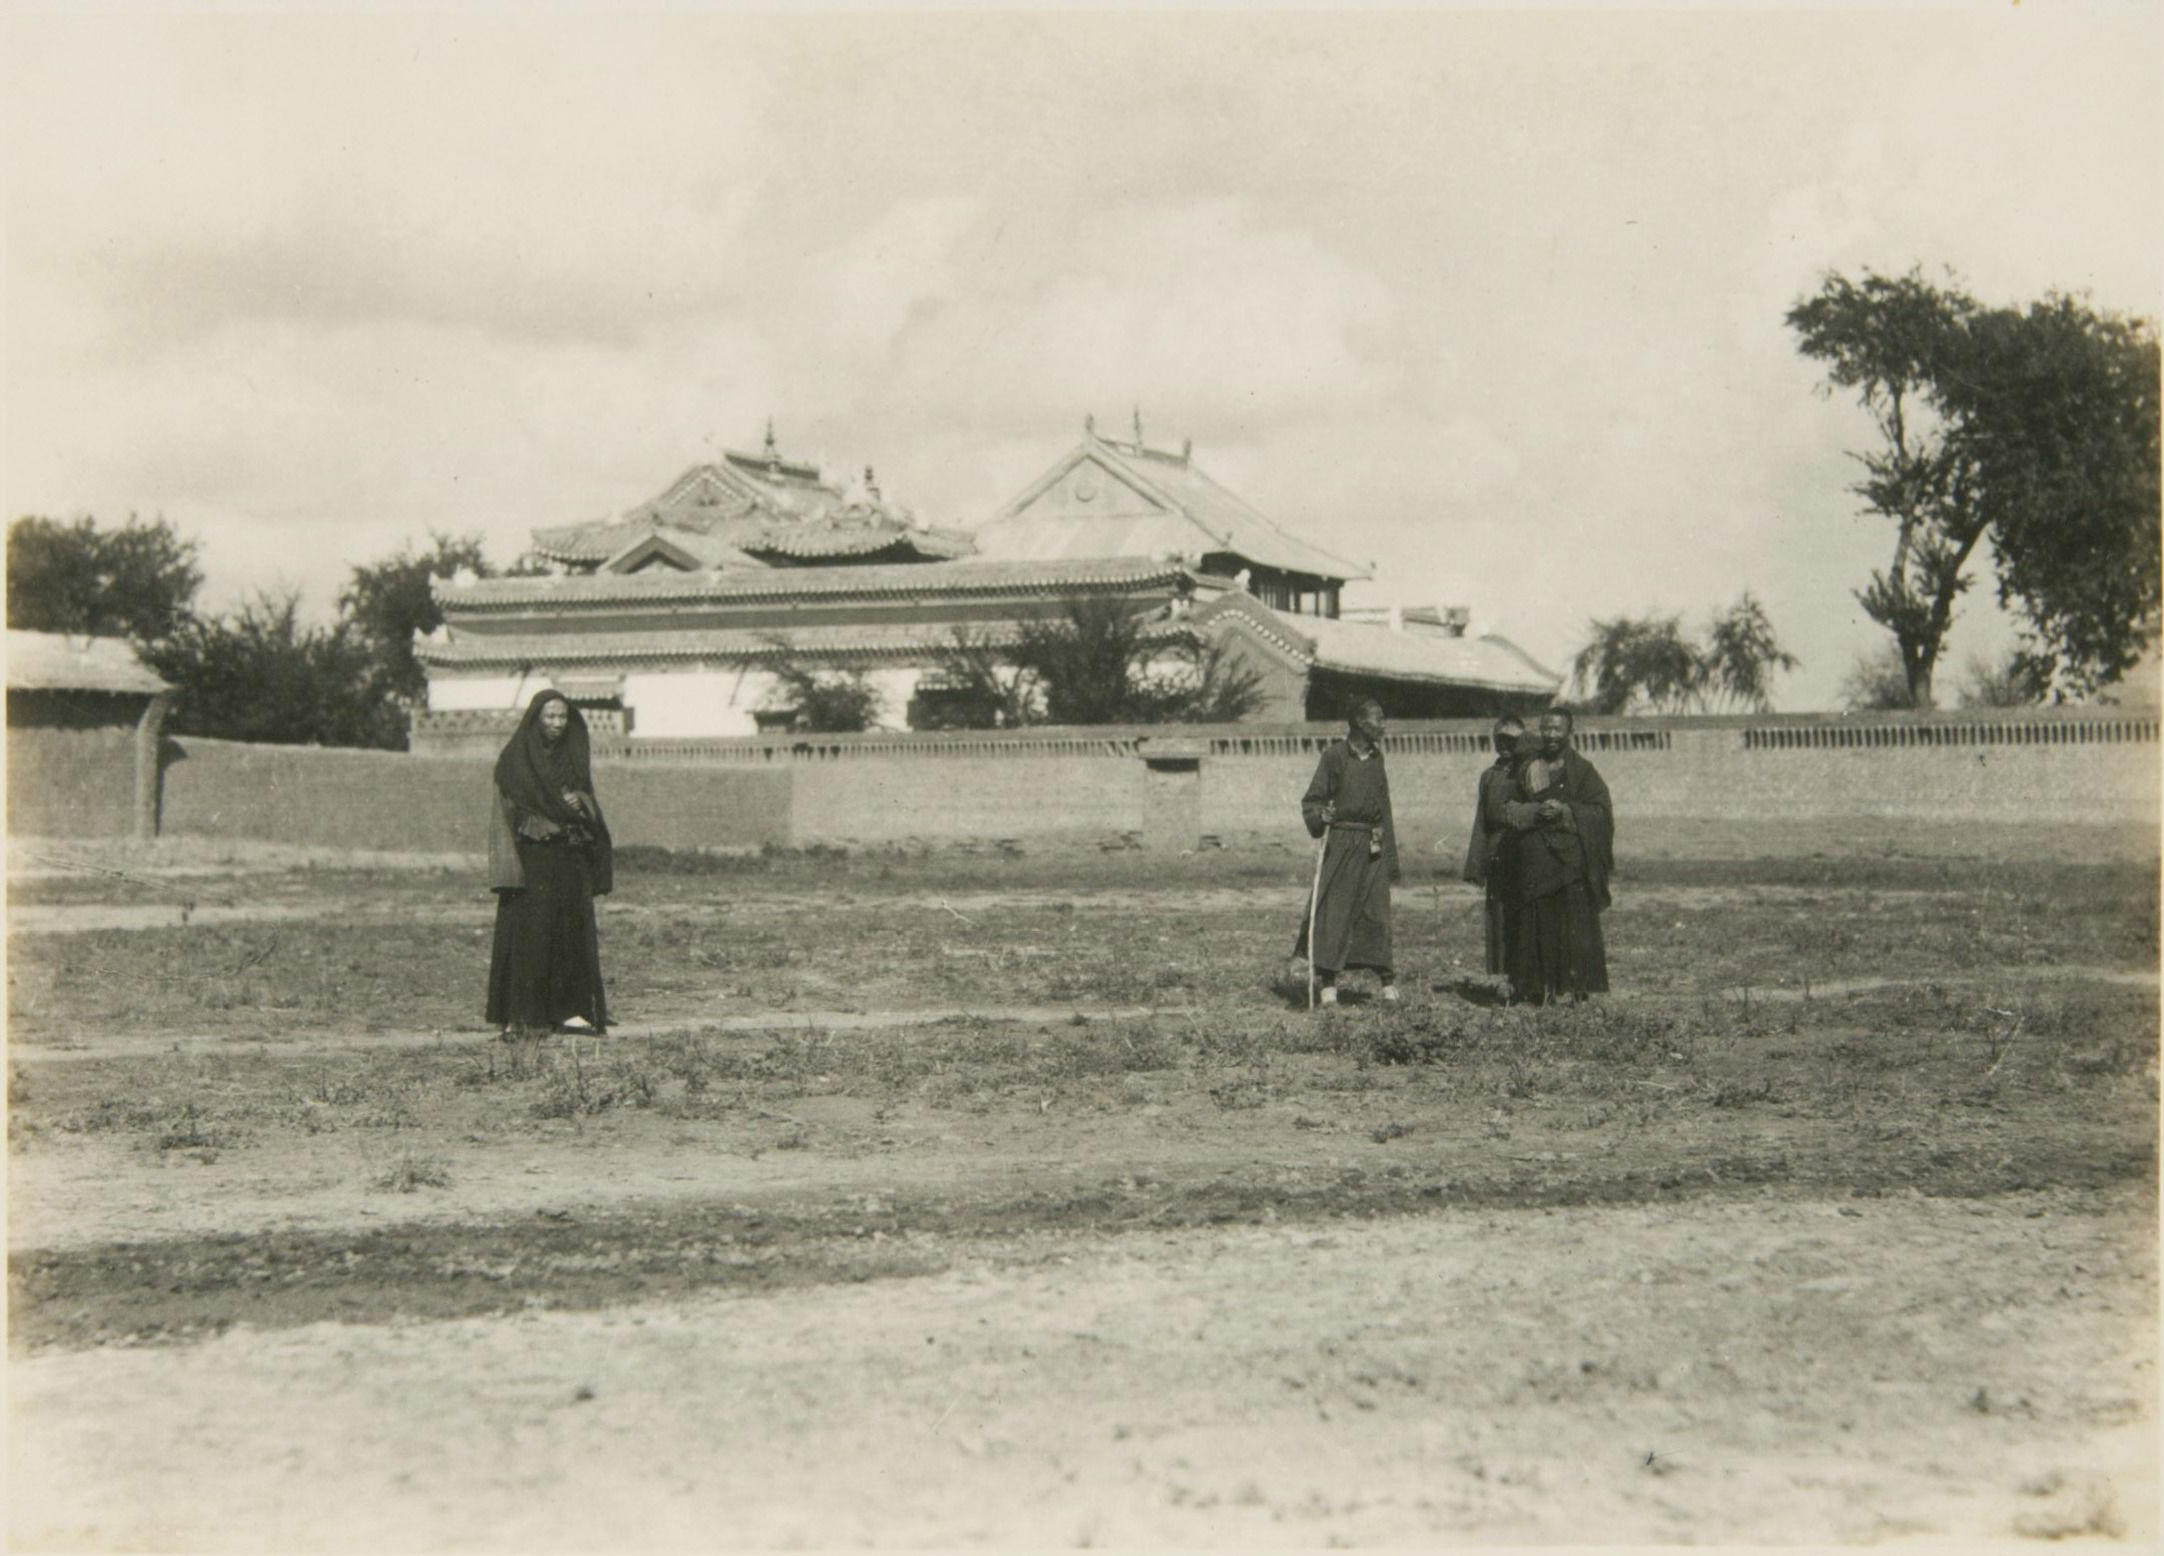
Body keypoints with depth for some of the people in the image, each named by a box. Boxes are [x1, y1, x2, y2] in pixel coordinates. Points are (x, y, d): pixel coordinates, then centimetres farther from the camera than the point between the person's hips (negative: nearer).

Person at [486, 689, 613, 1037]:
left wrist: (580, 804, -8)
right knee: (526, 934, -6)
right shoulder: (514, 759, -3)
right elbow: (503, 813, -7)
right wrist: (508, 869, -16)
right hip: (530, 860, -4)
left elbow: (589, 804, 17)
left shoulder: (574, 756, 11)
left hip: (570, 860, 5)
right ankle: (520, 1017, -3)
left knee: (571, 931, 2)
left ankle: (570, 1009, 7)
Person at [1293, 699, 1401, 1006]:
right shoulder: (1334, 756, -2)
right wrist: (1320, 816, -25)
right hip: (1341, 843, -4)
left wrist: (1390, 855, 13)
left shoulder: (1376, 758, 13)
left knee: (1376, 912, 2)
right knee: (1333, 910, -5)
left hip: (1372, 847, 4)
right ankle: (1328, 983, 0)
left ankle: (1387, 980, 10)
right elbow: (1312, 800, -1)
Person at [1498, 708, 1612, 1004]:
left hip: (1571, 856, -3)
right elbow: (1510, 809, 13)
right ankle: (1538, 988, 4)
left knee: (1574, 922, -6)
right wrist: (1534, 812, -7)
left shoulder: (1582, 771, 2)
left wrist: (1565, 811, -14)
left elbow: (1601, 811, -2)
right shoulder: (1528, 769, 13)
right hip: (1535, 859, 3)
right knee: (1537, 923, 0)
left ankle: (1577, 986, -2)